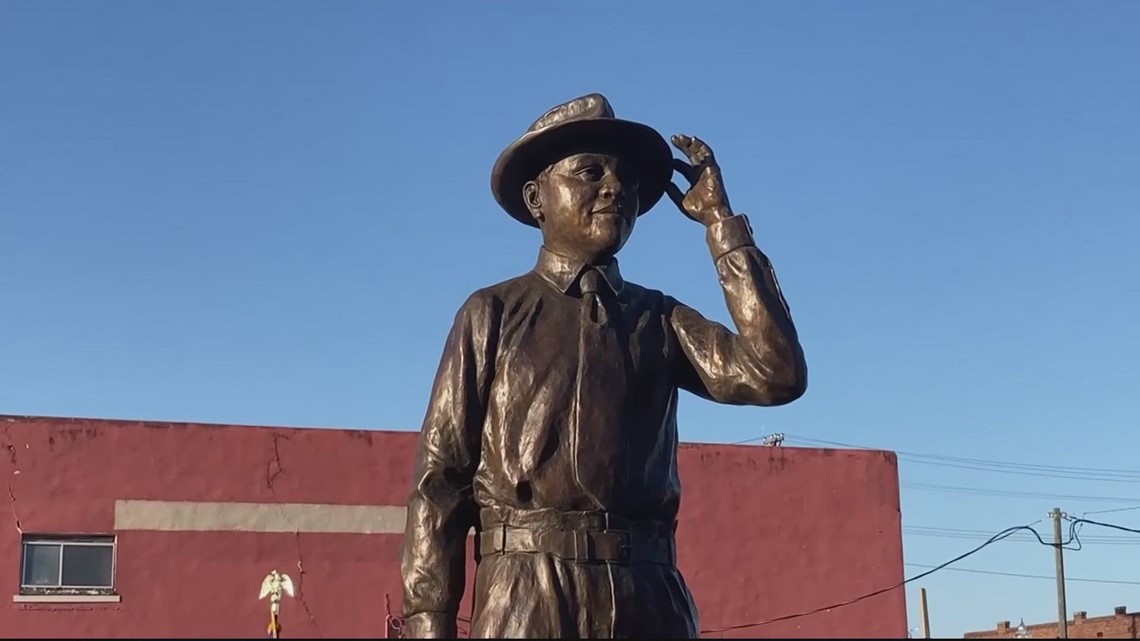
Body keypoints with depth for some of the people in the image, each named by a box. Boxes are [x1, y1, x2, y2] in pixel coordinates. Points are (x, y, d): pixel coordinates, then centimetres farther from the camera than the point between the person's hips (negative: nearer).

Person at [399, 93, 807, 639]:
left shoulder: (659, 319, 16)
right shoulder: (493, 314, 9)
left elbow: (776, 374, 0)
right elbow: (439, 480, 5)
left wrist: (720, 220, 5)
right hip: (525, 597, -2)